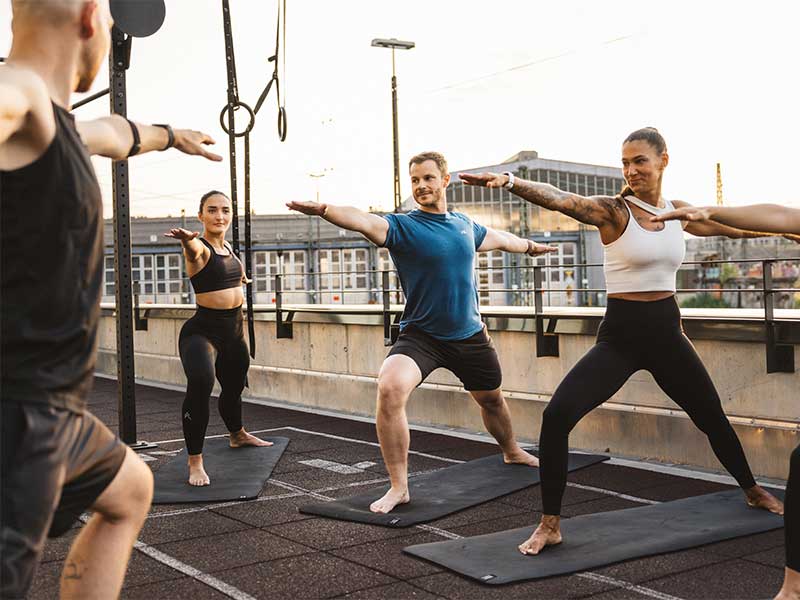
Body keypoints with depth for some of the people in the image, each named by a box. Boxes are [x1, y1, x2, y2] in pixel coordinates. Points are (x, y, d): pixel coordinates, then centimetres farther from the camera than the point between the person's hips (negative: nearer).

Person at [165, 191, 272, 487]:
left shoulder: (227, 247, 7)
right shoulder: (199, 247, -17)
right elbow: (193, 249, -44)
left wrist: (237, 277, 46)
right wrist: (186, 238, -66)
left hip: (233, 329, 8)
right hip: (202, 331, -8)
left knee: (234, 386, 26)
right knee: (200, 382, -33)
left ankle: (238, 435, 56)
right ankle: (195, 462, -25)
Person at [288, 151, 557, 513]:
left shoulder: (465, 225, 4)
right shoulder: (402, 226, -13)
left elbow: (498, 238, 27)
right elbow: (364, 222, -34)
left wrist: (530, 246, 44)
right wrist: (323, 209, -53)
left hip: (470, 335, 5)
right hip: (420, 336, -5)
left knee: (491, 399, 23)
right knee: (390, 388, -30)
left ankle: (512, 452, 56)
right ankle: (399, 487, -19)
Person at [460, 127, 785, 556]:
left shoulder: (680, 213, 4)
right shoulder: (613, 211, -11)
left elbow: (735, 227, 23)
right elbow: (560, 199, -30)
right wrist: (510, 181, -48)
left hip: (667, 332, 4)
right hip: (620, 335, -4)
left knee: (712, 418, 20)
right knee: (557, 415, -22)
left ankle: (752, 490, 49)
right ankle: (550, 524, -7)